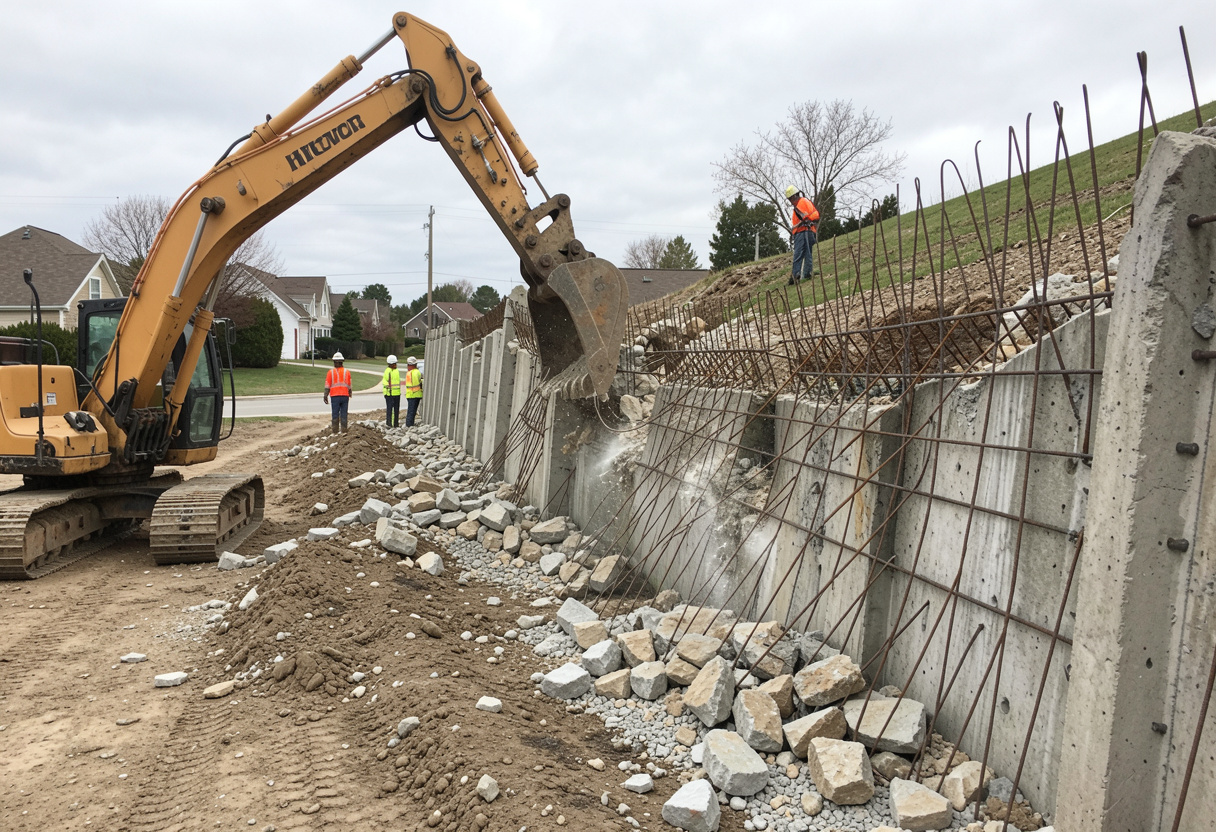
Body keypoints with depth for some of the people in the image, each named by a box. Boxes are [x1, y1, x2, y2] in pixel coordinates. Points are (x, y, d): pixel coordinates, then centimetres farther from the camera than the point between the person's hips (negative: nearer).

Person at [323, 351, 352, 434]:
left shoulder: (331, 372, -3)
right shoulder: (347, 372, 3)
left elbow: (327, 386, -4)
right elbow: (349, 386, 5)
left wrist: (325, 396, 1)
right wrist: (350, 395, 16)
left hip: (334, 396, -2)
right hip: (345, 395, 2)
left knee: (335, 415, 3)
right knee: (344, 415, 4)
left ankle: (335, 431, 2)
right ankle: (344, 431, 4)